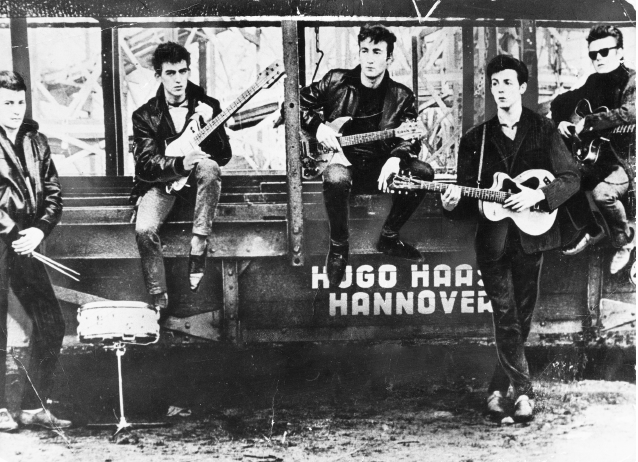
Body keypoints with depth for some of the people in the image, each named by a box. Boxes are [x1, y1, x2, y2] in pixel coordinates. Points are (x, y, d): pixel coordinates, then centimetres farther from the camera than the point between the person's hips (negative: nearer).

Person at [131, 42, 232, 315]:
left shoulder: (207, 106, 2)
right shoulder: (145, 115, 0)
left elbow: (224, 156, -4)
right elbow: (146, 164, -10)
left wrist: (210, 124, -22)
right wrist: (180, 164, -30)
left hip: (196, 180, 0)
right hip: (160, 182, 0)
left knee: (209, 167, -36)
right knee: (144, 229, -28)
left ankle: (198, 249, -32)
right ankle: (159, 300, -12)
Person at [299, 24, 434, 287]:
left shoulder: (401, 96, 3)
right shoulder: (336, 81, 1)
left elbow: (410, 137, -8)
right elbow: (299, 103, 9)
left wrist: (395, 158, -30)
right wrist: (318, 127, -10)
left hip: (378, 168, 3)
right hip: (342, 160, -3)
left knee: (423, 172, -22)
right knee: (336, 178, -39)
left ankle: (388, 238, 0)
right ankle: (338, 247, -13)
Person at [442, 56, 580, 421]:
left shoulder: (544, 130, 5)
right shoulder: (476, 139, 8)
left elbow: (571, 177, 1)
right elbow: (469, 194, 7)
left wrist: (537, 195, -14)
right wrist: (454, 204, -15)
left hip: (530, 233, 0)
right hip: (492, 237, 1)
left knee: (522, 316, 5)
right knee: (506, 316, -5)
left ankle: (499, 387, 19)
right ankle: (524, 390, 2)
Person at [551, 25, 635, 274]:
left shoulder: (631, 81, -13)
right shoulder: (594, 82, 9)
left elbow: (630, 113, -33)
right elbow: (559, 102, 19)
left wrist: (587, 122, -30)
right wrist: (561, 122, -2)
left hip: (627, 160, -8)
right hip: (597, 156, 8)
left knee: (603, 193, -34)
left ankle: (624, 240, -3)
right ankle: (592, 230, 17)